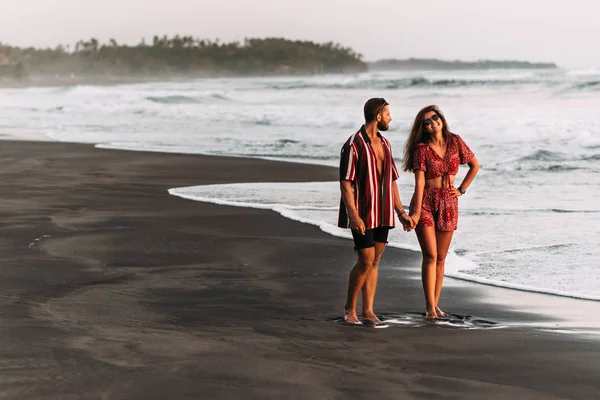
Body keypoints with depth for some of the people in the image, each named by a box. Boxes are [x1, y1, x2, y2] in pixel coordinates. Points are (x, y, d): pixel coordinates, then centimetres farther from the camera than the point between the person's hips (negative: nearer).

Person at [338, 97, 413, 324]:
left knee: (374, 261, 7)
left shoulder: (384, 144, 12)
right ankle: (349, 309, 6)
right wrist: (353, 216, -23)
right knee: (366, 261, -9)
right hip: (362, 214, -7)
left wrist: (400, 212, 14)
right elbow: (345, 184, -15)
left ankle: (367, 311, 12)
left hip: (382, 213, 7)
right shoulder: (354, 145, -13)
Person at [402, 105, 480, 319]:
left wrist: (462, 189, 7)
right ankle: (430, 307, -9)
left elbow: (475, 165, 16)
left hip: (448, 204, 3)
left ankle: (435, 303, 14)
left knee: (441, 258, 6)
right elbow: (419, 182, -14)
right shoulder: (422, 148, -7)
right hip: (425, 203, -3)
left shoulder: (455, 142, 2)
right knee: (430, 255, -10)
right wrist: (416, 213, -21)